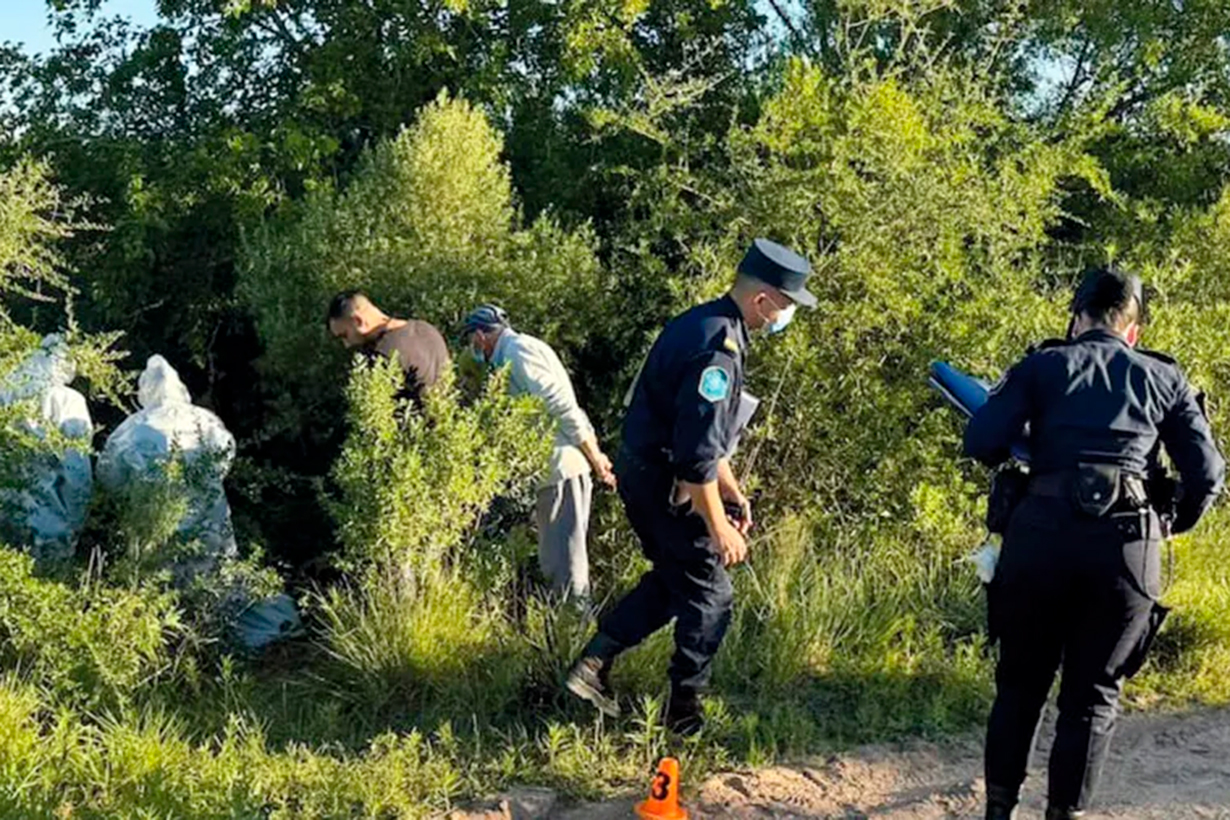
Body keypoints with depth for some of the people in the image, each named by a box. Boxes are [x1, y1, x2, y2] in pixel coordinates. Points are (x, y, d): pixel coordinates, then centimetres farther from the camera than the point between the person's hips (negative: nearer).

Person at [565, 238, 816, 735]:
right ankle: (684, 711, 17)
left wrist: (731, 491, 22)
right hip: (668, 486, -10)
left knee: (672, 579, 23)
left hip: (642, 472, 10)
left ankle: (593, 664, 22)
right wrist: (719, 526, -20)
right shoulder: (718, 349, -25)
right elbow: (697, 454, -27)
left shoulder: (704, 324, 8)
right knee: (708, 595, 5)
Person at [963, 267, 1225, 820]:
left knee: (1021, 682, 15)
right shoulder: (1164, 378, 15)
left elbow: (981, 442, 0)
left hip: (1043, 530, 0)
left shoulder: (1043, 365, 11)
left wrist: (1014, 462, 22)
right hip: (1128, 541, 0)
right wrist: (1175, 524, 30)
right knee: (1093, 693, 12)